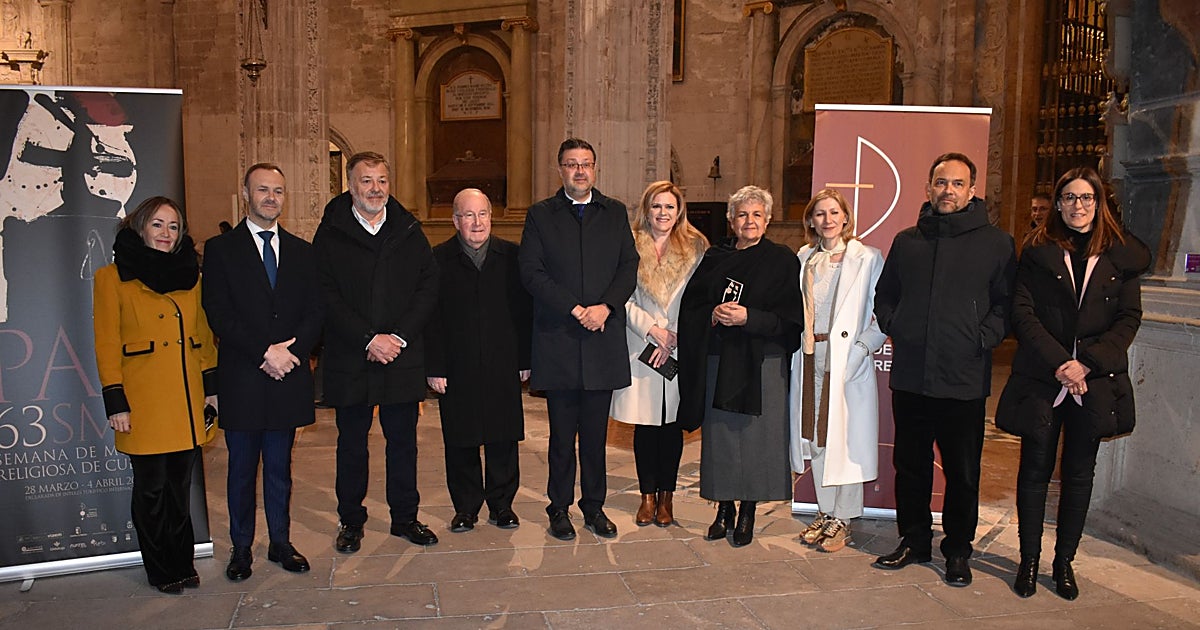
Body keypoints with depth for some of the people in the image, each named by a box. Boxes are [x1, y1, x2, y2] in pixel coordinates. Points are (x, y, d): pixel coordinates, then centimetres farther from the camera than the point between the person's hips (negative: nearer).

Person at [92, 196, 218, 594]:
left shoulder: (190, 276, 10)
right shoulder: (112, 277, -1)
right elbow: (106, 345, -4)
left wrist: (212, 387, 6)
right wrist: (115, 403, -9)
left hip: (189, 401, 4)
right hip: (144, 401, -3)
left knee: (181, 485, 11)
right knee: (151, 487, 5)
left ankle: (182, 562, 24)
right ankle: (161, 570, 19)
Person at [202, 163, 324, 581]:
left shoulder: (302, 252, 11)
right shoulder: (220, 249, 1)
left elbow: (316, 312, 5)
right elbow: (219, 315, -8)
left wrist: (290, 351, -11)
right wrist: (265, 353, -16)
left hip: (288, 375, 3)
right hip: (242, 379, -2)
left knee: (280, 467, 13)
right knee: (241, 469, 8)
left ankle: (281, 543, 24)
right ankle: (241, 548, 22)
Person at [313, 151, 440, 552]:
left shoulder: (410, 233, 7)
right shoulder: (330, 234, 0)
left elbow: (428, 289, 1)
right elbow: (326, 298, -7)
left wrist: (399, 337, -11)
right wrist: (368, 339, -15)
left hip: (403, 358, 2)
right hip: (349, 360, -1)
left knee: (403, 441, 10)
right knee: (351, 444, 10)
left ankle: (405, 517, 24)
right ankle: (351, 521, 24)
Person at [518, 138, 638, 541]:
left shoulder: (615, 213, 13)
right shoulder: (540, 215, 6)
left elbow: (629, 267, 5)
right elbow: (531, 272, -4)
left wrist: (605, 306, -11)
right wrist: (575, 308, -13)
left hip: (603, 340, 2)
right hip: (558, 341, -2)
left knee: (596, 432, 8)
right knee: (562, 432, 5)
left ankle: (594, 506, 21)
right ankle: (560, 507, 18)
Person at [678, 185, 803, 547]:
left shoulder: (782, 261, 1)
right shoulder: (714, 258, 10)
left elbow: (789, 318, -6)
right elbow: (690, 307, 7)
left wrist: (748, 317, -18)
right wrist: (713, 315, -13)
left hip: (761, 363, -3)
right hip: (716, 361, 3)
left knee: (753, 435, 1)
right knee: (719, 434, 7)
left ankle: (748, 513, 15)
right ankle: (724, 508, 21)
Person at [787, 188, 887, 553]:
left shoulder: (868, 259, -3)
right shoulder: (804, 259, 12)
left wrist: (860, 349, -17)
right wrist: (800, 344, 3)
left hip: (848, 362, -5)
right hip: (810, 358, 5)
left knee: (845, 439, -1)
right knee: (816, 437, 10)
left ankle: (842, 519, 12)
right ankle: (825, 512, 23)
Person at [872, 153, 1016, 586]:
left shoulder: (995, 243, 2)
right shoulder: (906, 241, 12)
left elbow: (1007, 302, 1)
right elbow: (884, 295, 21)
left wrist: (984, 339, -12)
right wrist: (894, 328, 5)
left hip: (965, 380, -3)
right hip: (910, 376, 3)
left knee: (962, 471, 6)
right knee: (910, 465, 12)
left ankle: (958, 550, 22)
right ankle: (914, 541, 27)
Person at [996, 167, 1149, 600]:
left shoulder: (1123, 255, 6)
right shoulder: (1038, 251, 3)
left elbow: (1129, 318, 2)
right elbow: (1022, 313, -4)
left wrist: (1087, 362, -12)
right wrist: (1059, 364, -14)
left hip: (1096, 381, 1)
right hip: (1041, 379, -1)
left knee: (1079, 473, 9)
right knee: (1035, 470, 3)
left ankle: (1064, 561, 21)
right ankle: (1029, 560, 15)